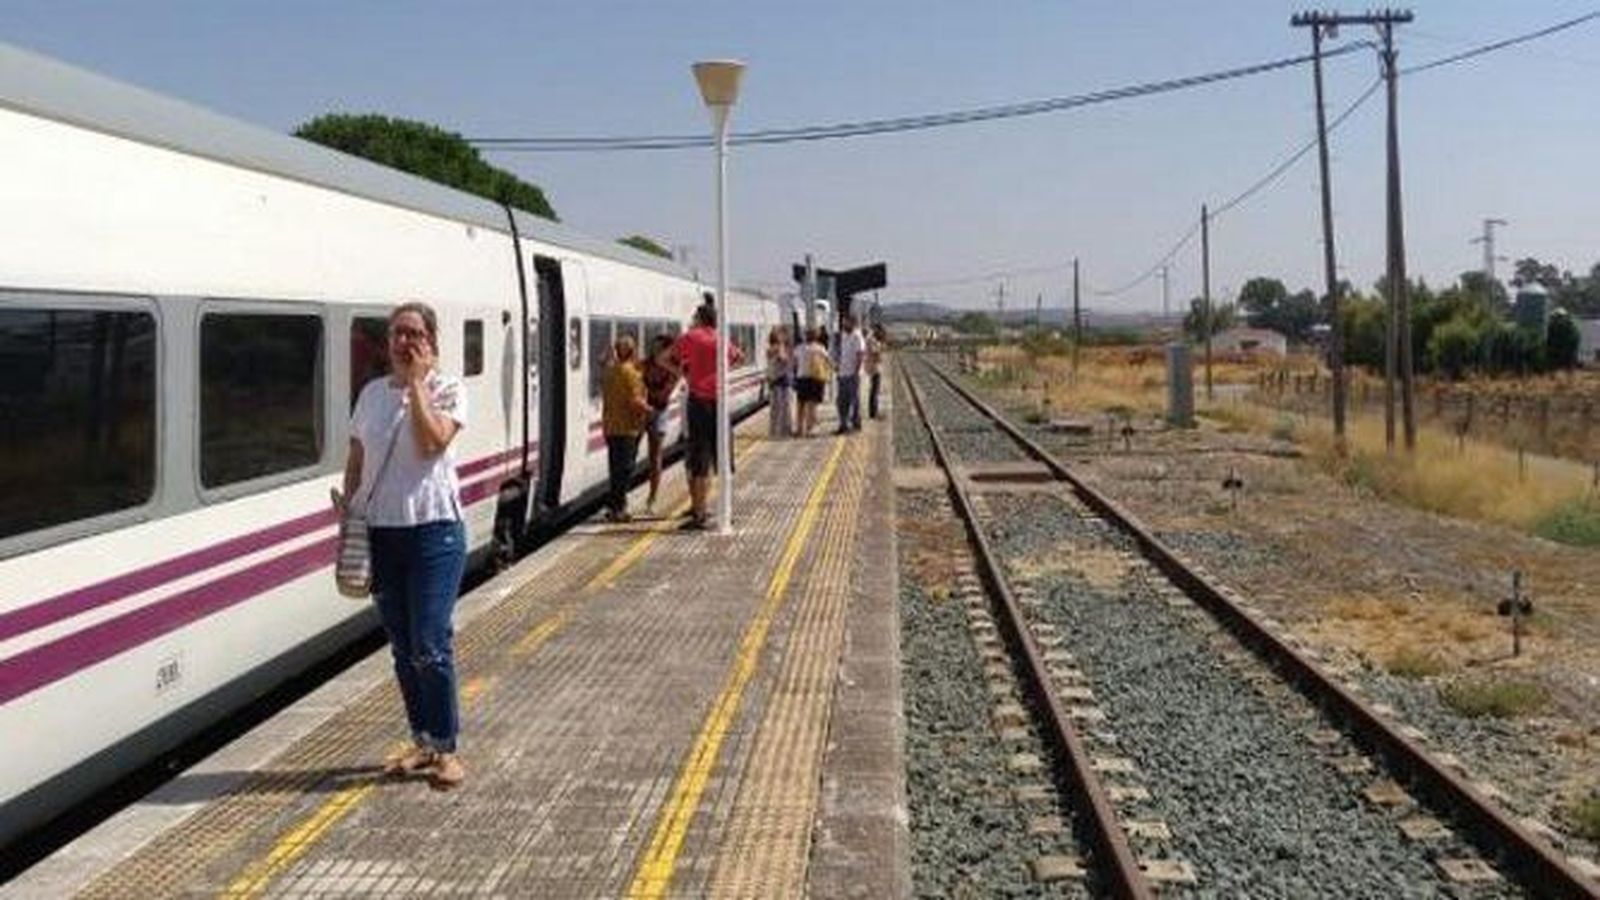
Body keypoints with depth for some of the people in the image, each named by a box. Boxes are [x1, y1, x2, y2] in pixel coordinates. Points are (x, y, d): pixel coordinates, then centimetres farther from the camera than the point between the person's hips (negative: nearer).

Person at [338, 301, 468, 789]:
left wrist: (416, 383, -13)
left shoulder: (447, 389, -2)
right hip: (380, 531, 5)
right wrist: (348, 505, 3)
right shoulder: (373, 392, 11)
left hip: (433, 529, -5)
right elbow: (356, 457, 15)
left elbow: (432, 443, -19)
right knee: (402, 648, 11)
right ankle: (422, 742, 23)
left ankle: (445, 749, 6)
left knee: (429, 646, -7)